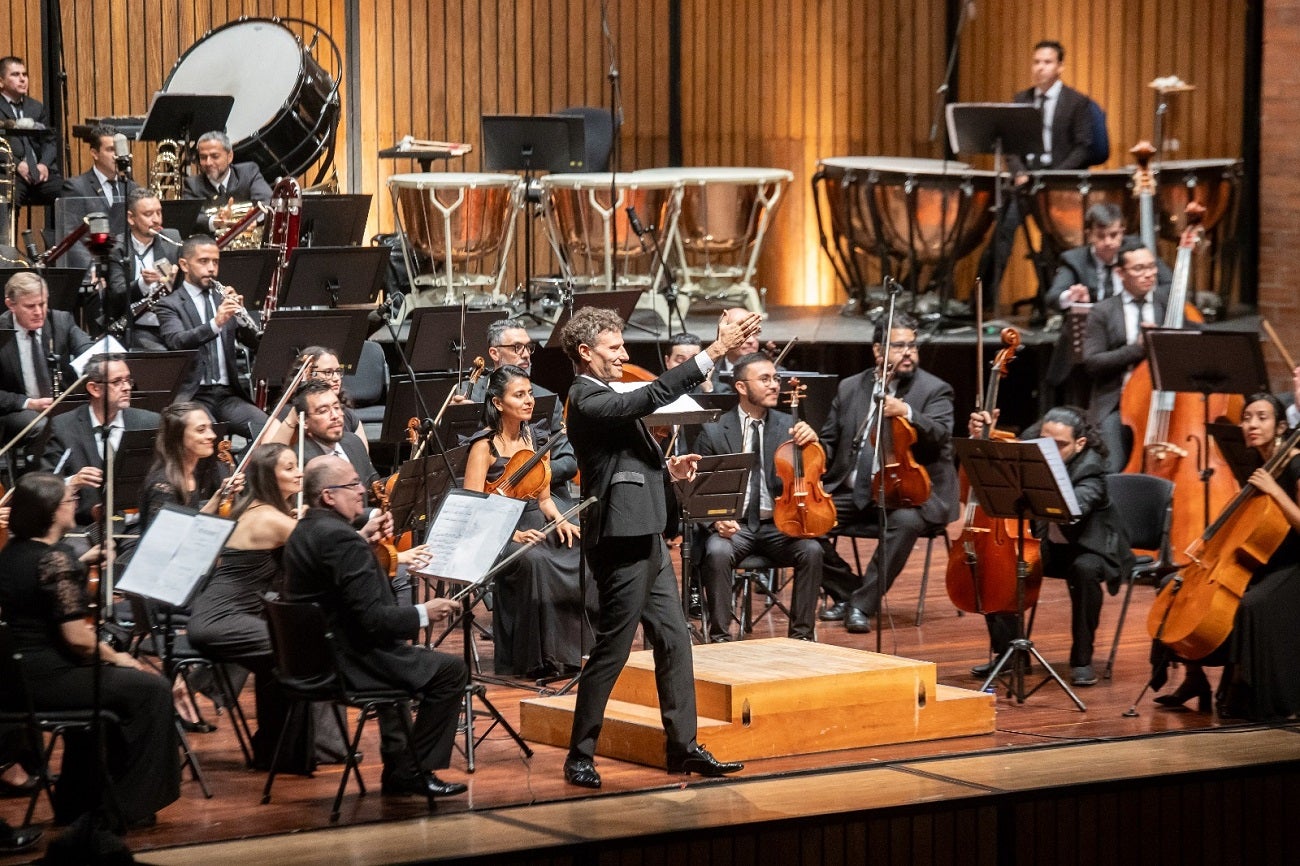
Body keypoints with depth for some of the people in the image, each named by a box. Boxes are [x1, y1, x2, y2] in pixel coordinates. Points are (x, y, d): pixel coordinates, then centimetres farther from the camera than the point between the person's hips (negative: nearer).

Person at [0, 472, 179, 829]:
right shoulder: (54, 559, -18)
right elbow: (78, 637, -20)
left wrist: (83, 565, 22)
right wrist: (114, 657, -3)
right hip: (45, 679, -10)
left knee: (96, 677, 35)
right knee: (151, 689, 1)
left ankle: (76, 802, 36)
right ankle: (132, 806, 6)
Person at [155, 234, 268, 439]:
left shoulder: (224, 299, 19)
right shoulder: (169, 305, 4)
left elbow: (254, 343, 9)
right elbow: (176, 342, -16)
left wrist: (241, 314, -11)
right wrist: (215, 323, -30)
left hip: (228, 394, 4)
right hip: (192, 395, -4)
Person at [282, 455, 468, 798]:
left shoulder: (304, 532, 8)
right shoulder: (341, 538, -23)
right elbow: (372, 618, -27)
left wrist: (363, 537, 22)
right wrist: (424, 613, -13)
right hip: (348, 663, -11)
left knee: (405, 656, 35)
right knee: (451, 670, -3)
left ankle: (398, 766, 35)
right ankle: (415, 772, 4)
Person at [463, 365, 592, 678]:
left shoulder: (535, 440, 13)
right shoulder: (484, 446, -6)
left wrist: (559, 520, -3)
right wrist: (513, 534, -24)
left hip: (536, 528, 6)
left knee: (582, 555, -21)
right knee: (533, 561, -37)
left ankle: (567, 653, -13)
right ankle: (535, 659, -28)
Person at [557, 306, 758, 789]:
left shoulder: (605, 396, 16)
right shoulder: (587, 401, -15)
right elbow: (652, 397, -29)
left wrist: (667, 469, 7)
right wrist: (715, 351, -31)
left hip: (646, 537, 10)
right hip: (620, 541, -10)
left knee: (673, 641, 10)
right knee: (612, 650, -4)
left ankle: (683, 748, 15)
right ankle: (580, 755, 5)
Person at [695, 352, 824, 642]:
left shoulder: (788, 425, 7)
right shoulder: (714, 431, 0)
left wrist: (812, 441, -15)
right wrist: (716, 519, -18)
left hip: (778, 524, 2)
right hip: (734, 525, -2)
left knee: (812, 550, -26)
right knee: (717, 551, -33)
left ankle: (802, 634, -15)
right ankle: (720, 636, -22)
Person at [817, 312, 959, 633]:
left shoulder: (934, 390, 0)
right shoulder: (850, 388, 13)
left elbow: (942, 434, -17)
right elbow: (829, 441, 16)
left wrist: (907, 413, -34)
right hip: (852, 493, 4)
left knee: (906, 521, -37)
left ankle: (862, 605, -25)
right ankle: (847, 591, 2)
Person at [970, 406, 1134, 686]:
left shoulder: (1090, 466, -23)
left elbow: (1075, 508, -42)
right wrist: (980, 437, -18)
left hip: (1088, 547, -5)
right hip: (1048, 545, 5)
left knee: (1085, 569, -38)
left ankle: (1082, 658, -20)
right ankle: (1009, 650, 0)